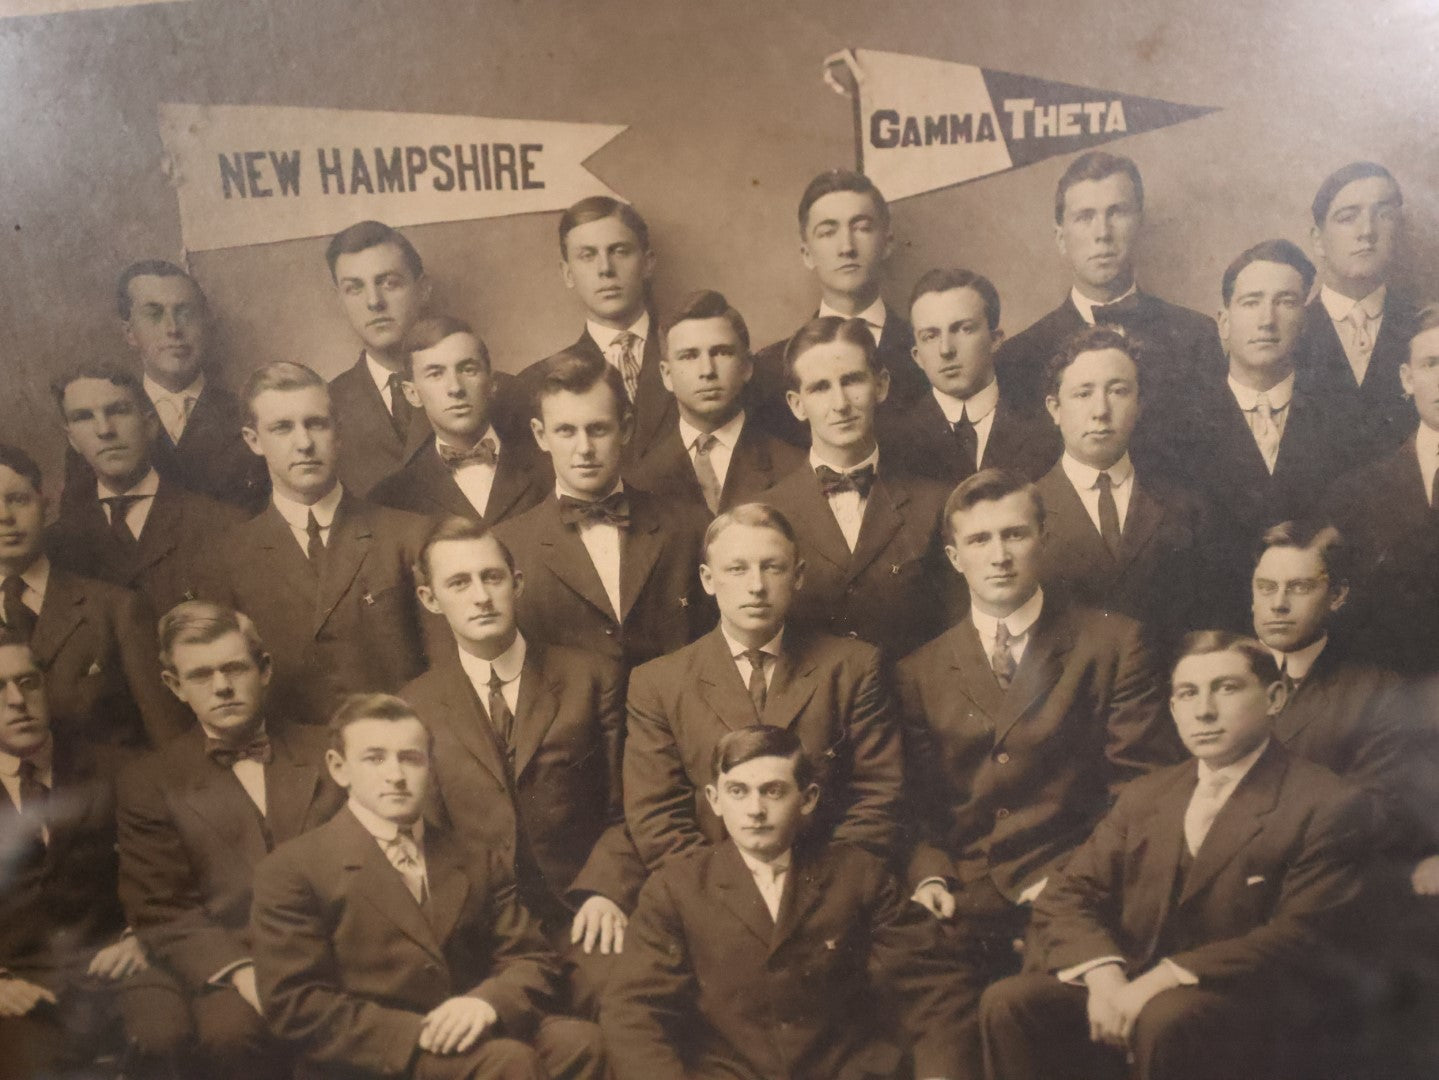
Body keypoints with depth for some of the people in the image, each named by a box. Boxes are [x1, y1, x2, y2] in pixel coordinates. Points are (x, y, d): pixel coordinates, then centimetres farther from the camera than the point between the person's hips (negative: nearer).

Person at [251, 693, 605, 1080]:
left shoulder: (476, 859, 17)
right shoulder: (293, 869, 2)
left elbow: (529, 960, 13)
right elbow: (296, 1005, -7)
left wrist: (489, 1002, -13)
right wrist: (417, 1034, -19)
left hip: (477, 1036, 6)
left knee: (579, 1041, -24)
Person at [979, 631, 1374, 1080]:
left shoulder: (1329, 807, -2)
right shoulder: (1144, 796, 16)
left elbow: (1298, 936, -13)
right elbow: (1066, 897, 8)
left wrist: (1167, 979, -21)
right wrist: (1103, 974, -14)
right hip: (1129, 989, 5)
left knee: (1165, 1018, -37)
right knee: (1008, 1002, -21)